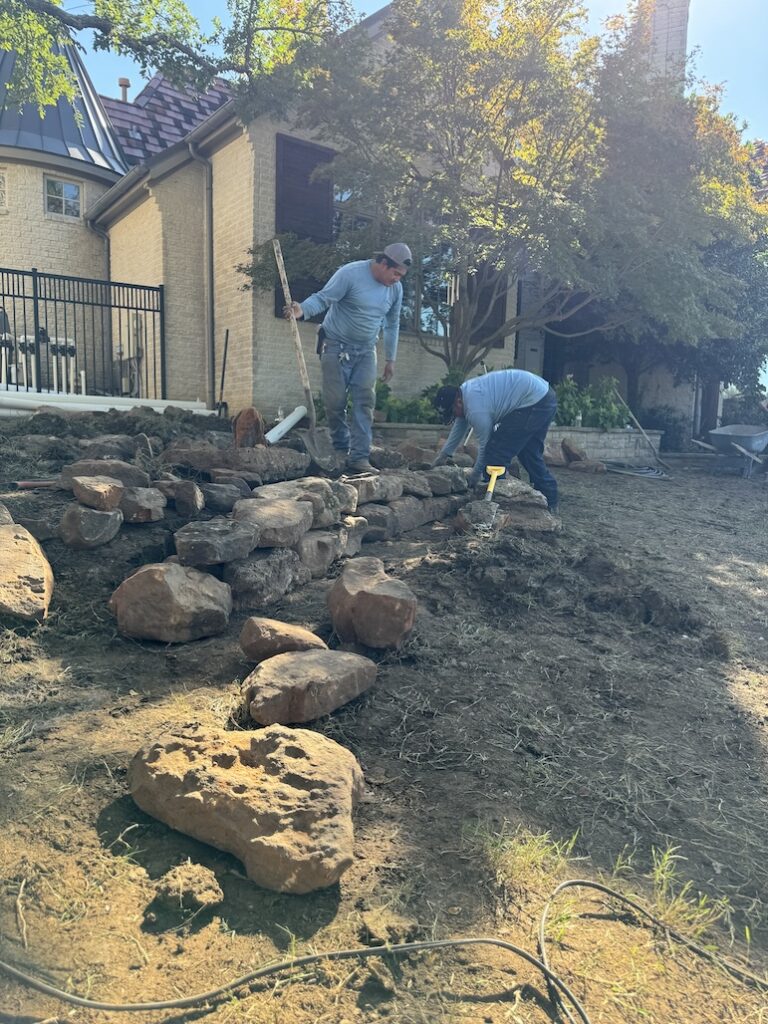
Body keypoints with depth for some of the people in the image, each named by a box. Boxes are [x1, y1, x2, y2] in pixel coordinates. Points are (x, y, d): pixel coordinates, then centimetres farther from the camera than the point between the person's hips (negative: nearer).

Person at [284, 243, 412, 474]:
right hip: (336, 346, -4)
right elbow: (322, 298, -18)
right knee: (335, 401, -3)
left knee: (365, 402, -6)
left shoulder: (396, 288, 4)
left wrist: (390, 358, 17)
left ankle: (359, 458, -5)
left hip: (366, 351, 5)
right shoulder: (350, 274, -14)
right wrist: (302, 309, -38)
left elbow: (392, 325, 15)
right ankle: (341, 448, 17)